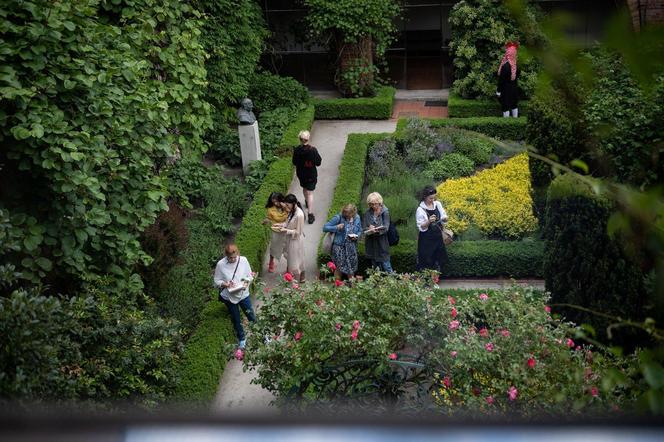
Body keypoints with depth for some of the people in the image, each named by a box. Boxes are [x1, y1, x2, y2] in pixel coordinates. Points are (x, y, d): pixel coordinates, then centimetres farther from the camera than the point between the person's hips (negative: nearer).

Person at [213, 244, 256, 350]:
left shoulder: (243, 260, -15)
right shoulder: (220, 264, -19)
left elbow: (249, 276, -2)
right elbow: (217, 281, -8)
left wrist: (246, 283, -21)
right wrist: (225, 284, -27)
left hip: (243, 294, 0)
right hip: (229, 297, 0)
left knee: (251, 317, 13)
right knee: (236, 320, 18)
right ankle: (242, 338, 41)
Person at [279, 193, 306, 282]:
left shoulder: (299, 215, -31)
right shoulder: (292, 210, -4)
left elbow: (297, 232, -24)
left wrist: (286, 230, -25)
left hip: (296, 240, -8)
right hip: (290, 239, 8)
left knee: (295, 261, 7)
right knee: (290, 258, 23)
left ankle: (296, 280, 24)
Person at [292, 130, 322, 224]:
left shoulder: (297, 150, -14)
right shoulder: (313, 150, -22)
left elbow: (294, 163, -3)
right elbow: (318, 163, -14)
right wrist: (320, 158, 5)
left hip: (300, 173, 3)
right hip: (311, 174, -3)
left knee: (305, 188, 30)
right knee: (310, 193, -1)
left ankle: (307, 202, 56)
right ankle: (310, 214, -8)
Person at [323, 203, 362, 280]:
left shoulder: (357, 218, 0)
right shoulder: (338, 217, -13)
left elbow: (360, 231, 15)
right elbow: (325, 228, -11)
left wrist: (356, 236, -8)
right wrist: (336, 227, -25)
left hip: (351, 247, 4)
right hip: (340, 247, -4)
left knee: (351, 268, 13)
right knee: (339, 268, 0)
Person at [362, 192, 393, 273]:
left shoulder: (385, 212, -7)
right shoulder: (368, 213, 2)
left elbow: (386, 227, -13)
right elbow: (364, 228, 0)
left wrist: (377, 230, -32)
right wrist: (370, 230, -23)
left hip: (382, 242, -3)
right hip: (371, 243, 3)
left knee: (386, 265, -4)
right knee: (375, 266, 13)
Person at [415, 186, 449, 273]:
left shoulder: (438, 204, 1)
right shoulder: (420, 210, -14)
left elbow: (444, 217, 9)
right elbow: (421, 227, -13)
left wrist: (444, 218, -15)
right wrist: (429, 221, -31)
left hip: (438, 237, 5)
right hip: (426, 240, -5)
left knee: (441, 259, 11)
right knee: (426, 262, -1)